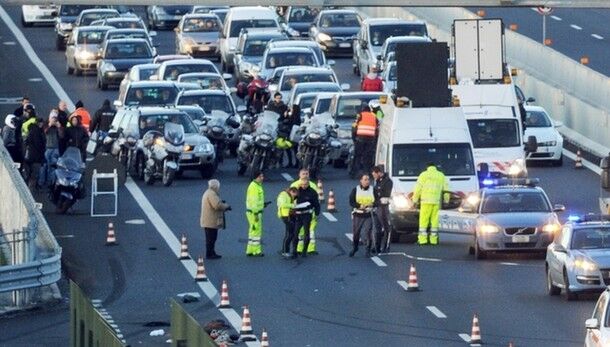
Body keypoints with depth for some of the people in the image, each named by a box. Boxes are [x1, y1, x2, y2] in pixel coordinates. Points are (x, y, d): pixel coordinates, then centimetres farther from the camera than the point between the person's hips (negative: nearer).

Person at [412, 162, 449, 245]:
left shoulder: (424, 175, 3)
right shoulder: (441, 175, 13)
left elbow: (418, 188, -1)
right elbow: (446, 188, 14)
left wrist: (415, 200, 5)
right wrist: (446, 200, 22)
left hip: (426, 201, -3)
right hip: (437, 201, 3)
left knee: (424, 220, -2)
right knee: (435, 220, 6)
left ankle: (422, 238, -9)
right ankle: (433, 239, 3)